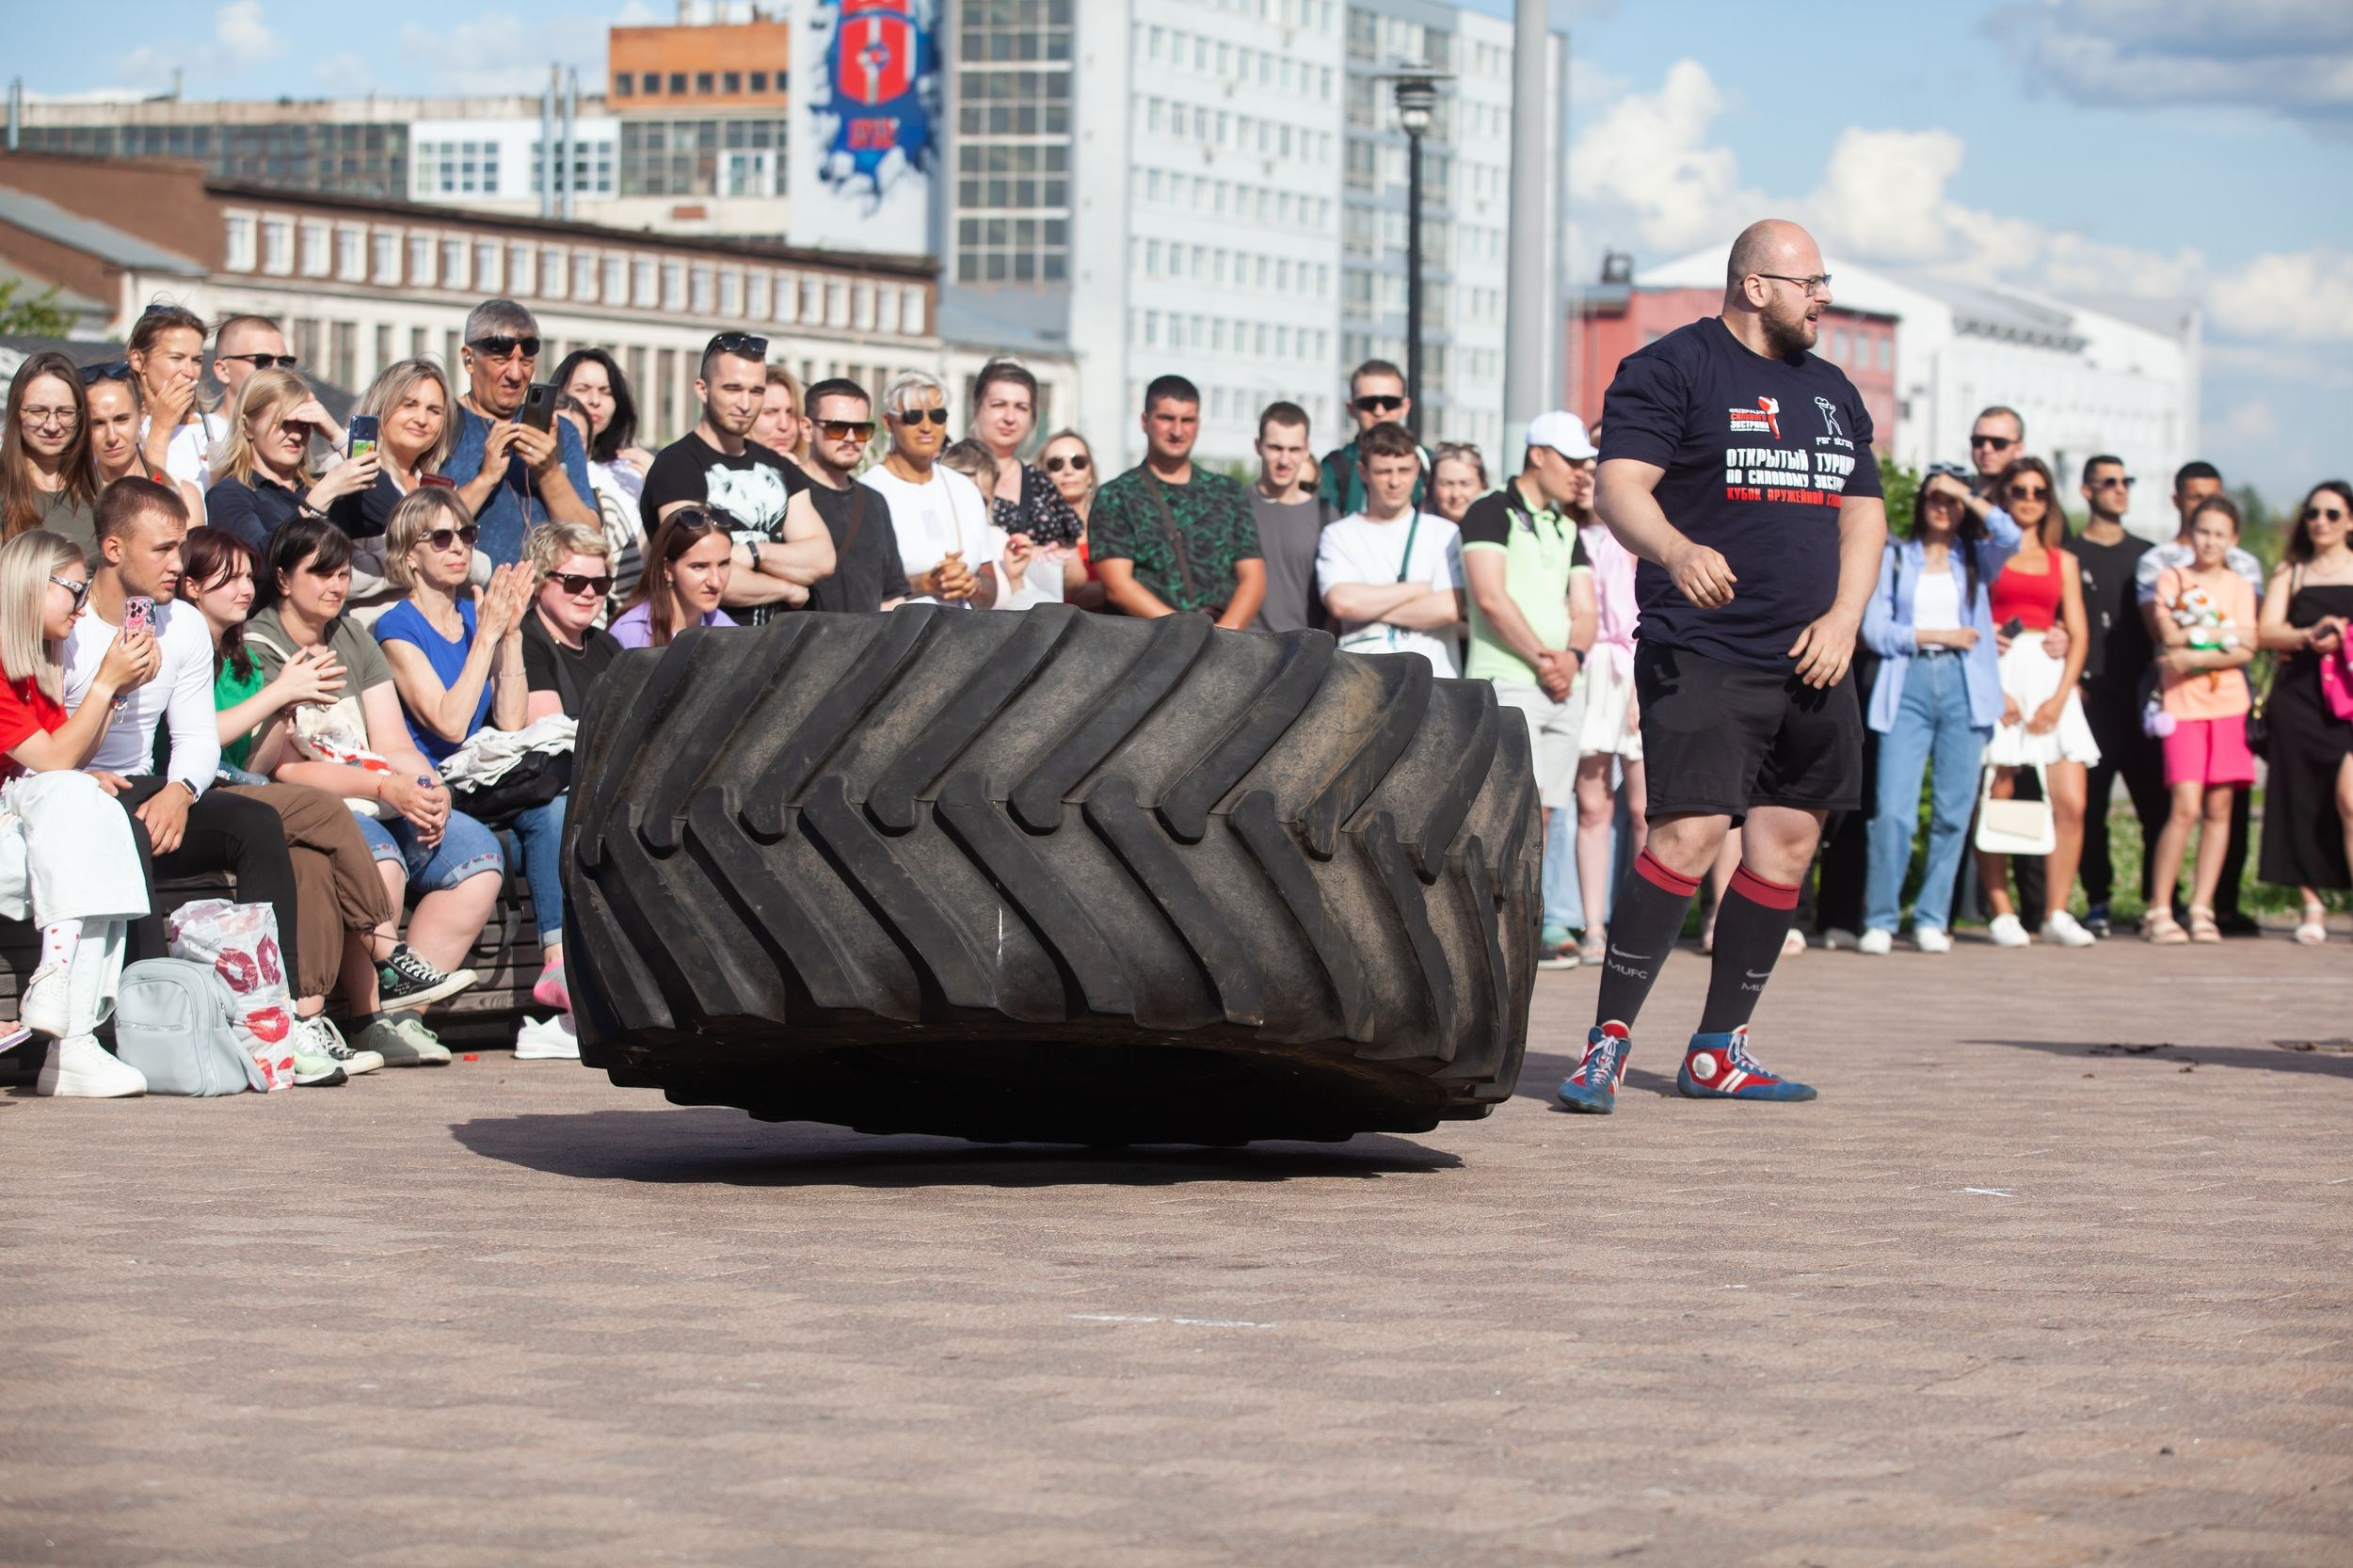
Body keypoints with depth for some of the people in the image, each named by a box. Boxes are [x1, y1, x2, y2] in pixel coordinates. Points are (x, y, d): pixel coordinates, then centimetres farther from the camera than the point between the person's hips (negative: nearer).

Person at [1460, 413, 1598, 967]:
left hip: (1563, 690, 7)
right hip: (1506, 683, -7)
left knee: (1539, 815, 3)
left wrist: (1571, 657, -6)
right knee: (1524, 800, -18)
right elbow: (1491, 597, -11)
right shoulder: (1491, 514, -1)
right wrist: (1541, 658, -10)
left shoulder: (1568, 530, 21)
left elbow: (1584, 610, 15)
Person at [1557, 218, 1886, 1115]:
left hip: (1810, 665, 7)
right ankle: (1608, 1043, -13)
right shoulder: (1672, 369, -3)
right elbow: (1618, 487, -13)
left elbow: (1863, 514, 20)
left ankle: (1718, 1051, 15)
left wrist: (1843, 619, 3)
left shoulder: (1832, 392, 20)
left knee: (1786, 843, 6)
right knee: (1688, 836, -17)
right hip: (1701, 656, -7)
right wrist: (1677, 551, -33)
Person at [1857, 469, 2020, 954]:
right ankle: (1880, 922, -5)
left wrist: (1967, 493, 0)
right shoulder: (1894, 556, 13)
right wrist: (1936, 635, -3)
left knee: (1953, 812, -1)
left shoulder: (1976, 558, 15)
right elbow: (1875, 628, 3)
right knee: (1893, 810, -11)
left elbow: (2009, 536, -8)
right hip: (1908, 684, -1)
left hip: (1964, 687, 1)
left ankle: (1932, 920, 7)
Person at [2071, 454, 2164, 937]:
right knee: (2090, 807, -3)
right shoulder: (2069, 555, 7)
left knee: (2157, 802, -4)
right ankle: (2098, 902, 4)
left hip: (2142, 698, 2)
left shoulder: (2147, 556, 17)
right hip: (2092, 698, -2)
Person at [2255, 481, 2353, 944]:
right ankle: (2312, 907, 8)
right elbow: (2266, 631, 5)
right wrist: (2309, 637, -13)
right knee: (2302, 801, 1)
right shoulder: (2290, 572, 15)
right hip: (2298, 694, 2)